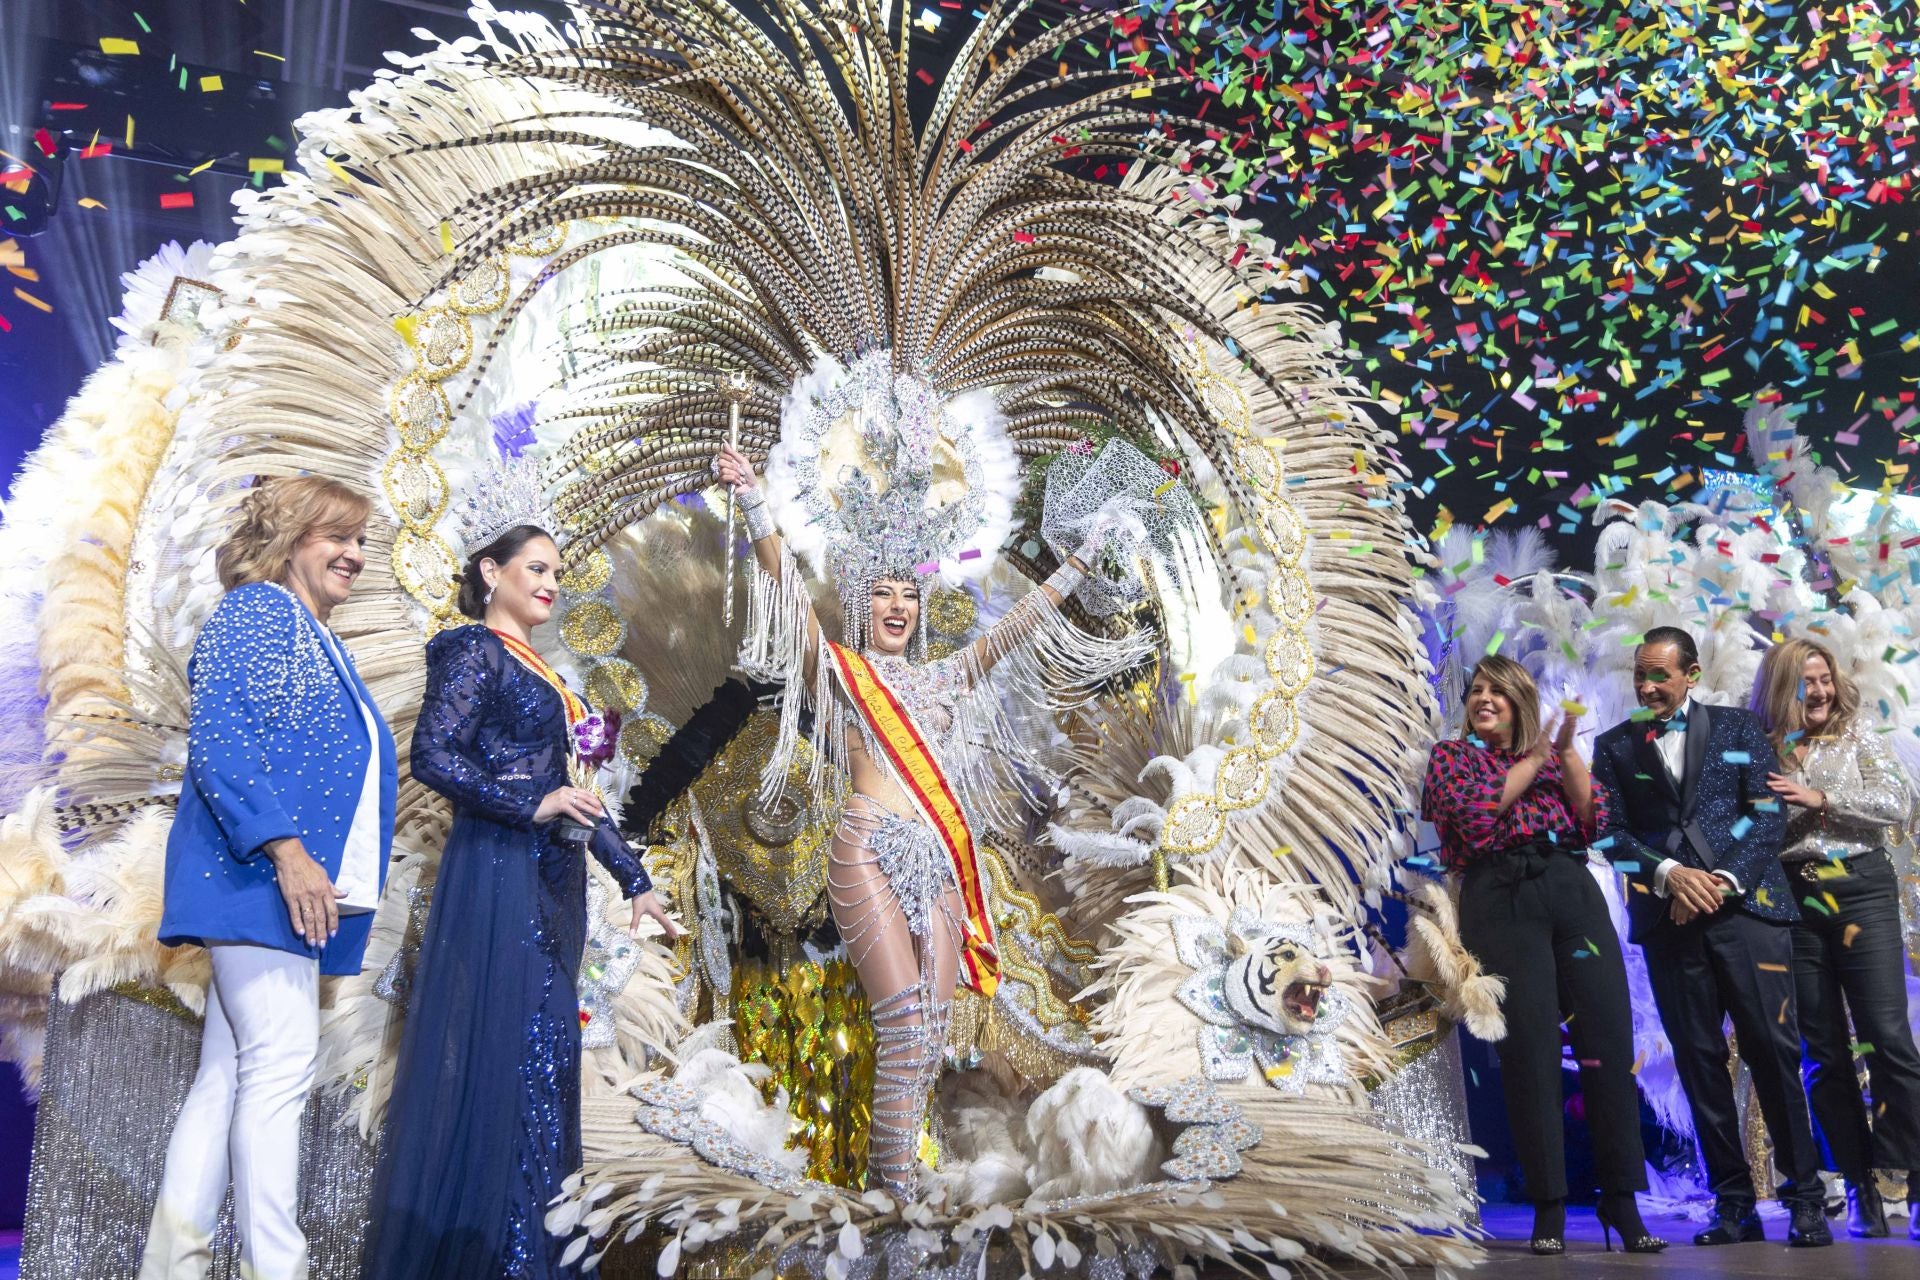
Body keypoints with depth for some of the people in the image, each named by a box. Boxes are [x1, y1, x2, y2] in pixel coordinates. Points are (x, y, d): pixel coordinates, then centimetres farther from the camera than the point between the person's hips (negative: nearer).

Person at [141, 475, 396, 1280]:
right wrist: (286, 850, -23)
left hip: (302, 886, 10)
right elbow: (217, 738, -17)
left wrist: (329, 878, 22)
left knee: (231, 1069, 7)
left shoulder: (318, 640, 24)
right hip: (258, 876, -10)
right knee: (281, 1065, -12)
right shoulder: (258, 610, -5)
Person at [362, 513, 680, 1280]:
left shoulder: (537, 673, 21)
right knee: (495, 1060, -6)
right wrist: (531, 806, -19)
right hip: (498, 874, -8)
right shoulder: (476, 651, -3)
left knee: (541, 1065, 8)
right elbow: (433, 756, -15)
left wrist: (633, 878, 20)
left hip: (550, 885, 8)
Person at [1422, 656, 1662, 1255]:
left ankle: (1621, 1197, 3)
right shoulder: (1451, 754, 15)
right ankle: (1549, 1205, 0)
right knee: (1530, 1047, -7)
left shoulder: (1552, 755, 23)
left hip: (1573, 889, 3)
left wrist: (1567, 750, 4)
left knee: (1608, 1037, -4)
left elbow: (1595, 821, 10)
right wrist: (1538, 756, 3)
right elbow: (1475, 811, -5)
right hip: (1501, 896, -3)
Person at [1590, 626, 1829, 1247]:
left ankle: (1805, 1197, 8)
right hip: (1668, 916, 1)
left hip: (1746, 904, -1)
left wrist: (1724, 880, -10)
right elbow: (1610, 832, 5)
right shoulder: (1614, 746, 13)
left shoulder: (1739, 727, 11)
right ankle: (1732, 1202, 9)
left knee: (1773, 1051, -4)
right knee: (1699, 1059, 3)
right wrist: (1670, 875, -11)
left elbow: (1769, 813, 2)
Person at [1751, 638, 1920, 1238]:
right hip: (1792, 900, 1)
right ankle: (1859, 1187, 11)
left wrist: (1821, 798, -10)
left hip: (1860, 889, -1)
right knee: (1824, 1052, 3)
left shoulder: (1857, 736, 10)